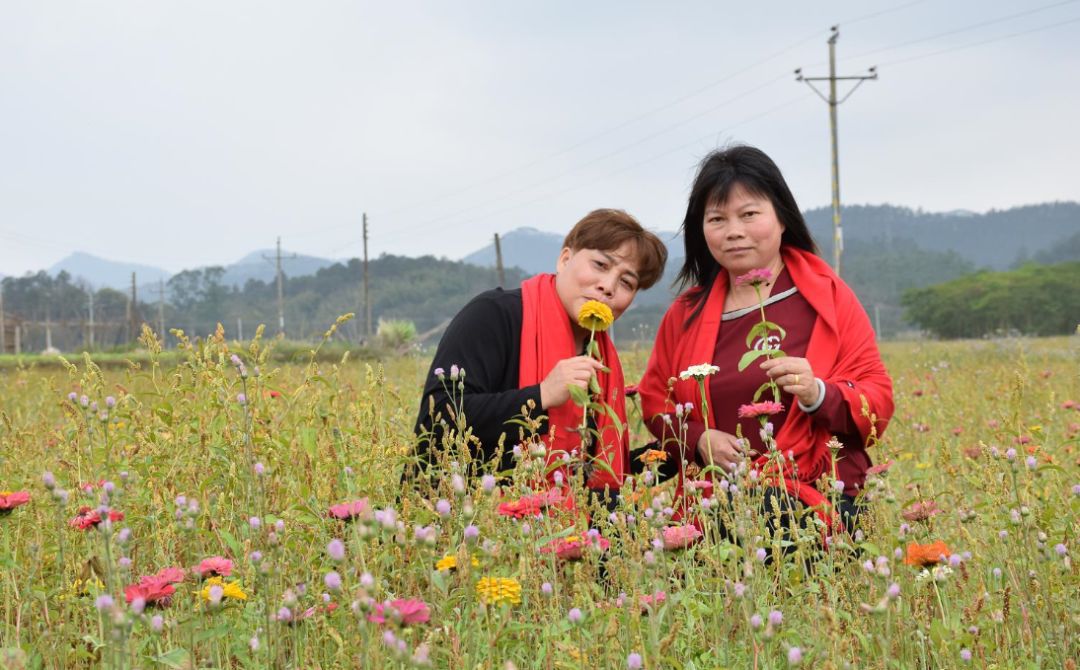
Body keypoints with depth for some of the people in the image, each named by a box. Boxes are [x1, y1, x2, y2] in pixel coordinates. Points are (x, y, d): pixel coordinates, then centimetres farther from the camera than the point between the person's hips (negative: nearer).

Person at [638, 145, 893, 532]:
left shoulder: (828, 297, 6)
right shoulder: (687, 312, 15)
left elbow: (878, 404, 4)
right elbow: (655, 399, 21)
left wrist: (818, 394, -18)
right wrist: (698, 440, 0)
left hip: (817, 499, -1)